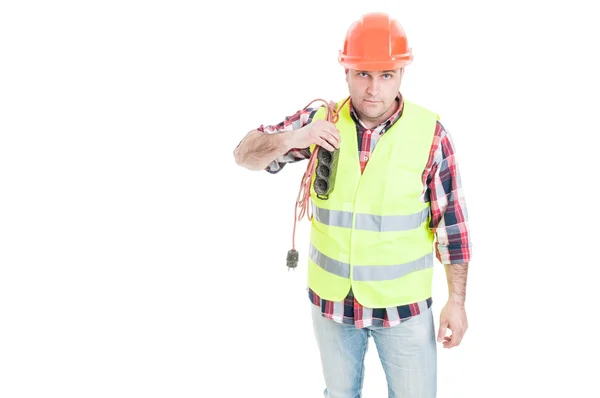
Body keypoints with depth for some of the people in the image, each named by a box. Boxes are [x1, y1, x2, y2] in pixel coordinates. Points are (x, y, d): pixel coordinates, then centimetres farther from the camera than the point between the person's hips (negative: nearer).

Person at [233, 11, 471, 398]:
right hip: (332, 298, 2)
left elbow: (452, 222, -8)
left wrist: (457, 300, -6)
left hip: (404, 304, -2)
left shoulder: (430, 132, -14)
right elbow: (245, 155, -4)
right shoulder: (321, 121, -8)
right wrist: (291, 139, -24)